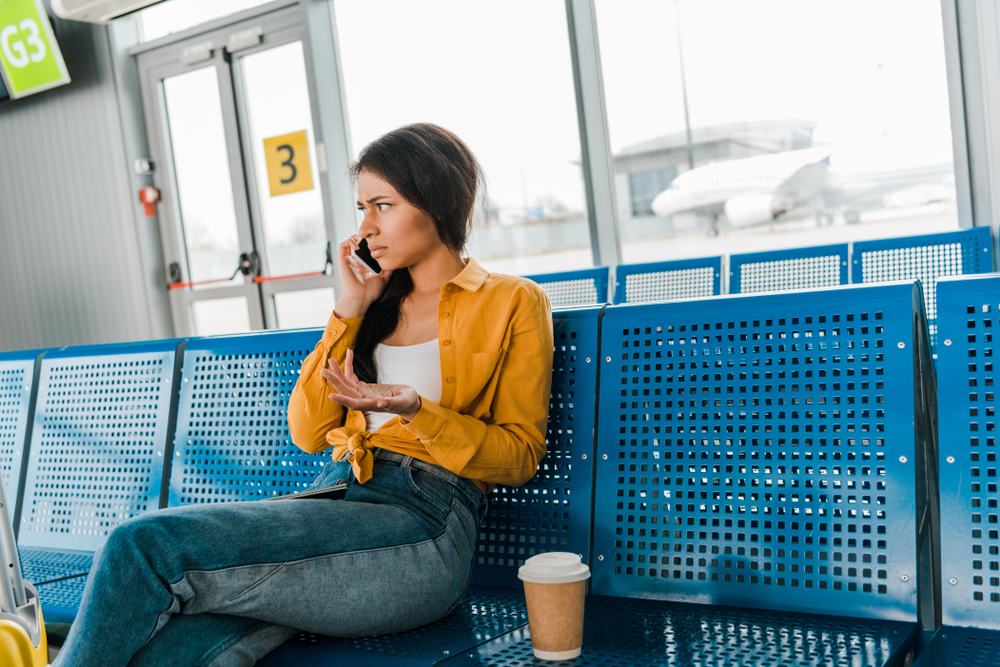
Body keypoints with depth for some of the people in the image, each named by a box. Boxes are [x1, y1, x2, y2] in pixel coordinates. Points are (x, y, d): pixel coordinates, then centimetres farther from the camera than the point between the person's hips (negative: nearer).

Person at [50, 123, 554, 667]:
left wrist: (416, 411, -15)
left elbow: (520, 457, 1)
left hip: (422, 524, -5)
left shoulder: (512, 303, 8)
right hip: (336, 496, 5)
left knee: (145, 545, -22)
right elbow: (309, 432, 14)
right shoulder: (377, 301, 23)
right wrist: (348, 311, 8)